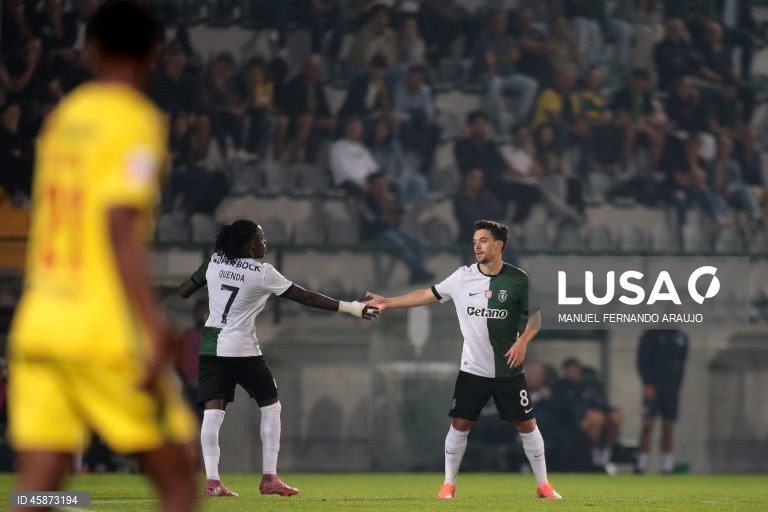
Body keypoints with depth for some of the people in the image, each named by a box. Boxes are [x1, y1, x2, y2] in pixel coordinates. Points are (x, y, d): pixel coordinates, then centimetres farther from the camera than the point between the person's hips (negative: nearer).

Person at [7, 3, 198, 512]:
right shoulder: (138, 121, -6)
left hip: (38, 324, 6)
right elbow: (119, 227, -18)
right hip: (107, 331, -6)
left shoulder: (62, 117, 14)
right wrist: (156, 324, -22)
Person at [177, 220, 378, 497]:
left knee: (213, 412, -3)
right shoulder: (262, 273, -10)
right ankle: (269, 478, 7)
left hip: (211, 347, 4)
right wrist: (350, 307, -10)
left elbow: (183, 292, 9)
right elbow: (306, 297, -11)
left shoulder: (214, 263, 2)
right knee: (271, 406, 12)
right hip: (243, 350, -4)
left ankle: (212, 480, -15)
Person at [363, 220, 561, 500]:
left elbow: (535, 316, 2)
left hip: (508, 371, -1)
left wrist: (523, 341, -15)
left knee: (526, 424, 1)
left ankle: (543, 484, 13)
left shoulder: (518, 279, -7)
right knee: (459, 424, -1)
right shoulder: (462, 277, -3)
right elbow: (428, 295, 4)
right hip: (473, 369, 1)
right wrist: (388, 302, 1)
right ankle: (449, 484, 11)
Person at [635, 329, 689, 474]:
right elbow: (642, 360, -4)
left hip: (672, 390, 3)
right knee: (648, 425, -10)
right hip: (653, 388, -3)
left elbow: (681, 363, 17)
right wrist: (647, 384, -13)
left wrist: (677, 384, 6)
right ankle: (641, 466, -8)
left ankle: (667, 467, 4)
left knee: (668, 428, 2)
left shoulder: (682, 338, 11)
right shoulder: (651, 334, 0)